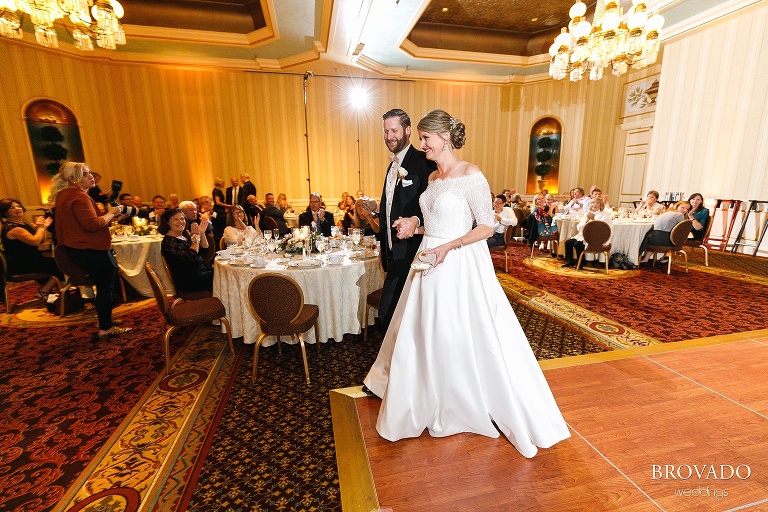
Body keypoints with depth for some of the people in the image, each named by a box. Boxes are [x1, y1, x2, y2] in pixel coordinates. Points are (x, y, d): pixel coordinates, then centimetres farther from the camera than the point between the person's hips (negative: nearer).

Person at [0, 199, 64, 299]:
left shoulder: (24, 224, 11)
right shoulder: (11, 228, -18)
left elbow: (41, 241, 13)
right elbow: (34, 241, -28)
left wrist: (43, 227, -1)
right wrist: (40, 228, -12)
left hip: (30, 260, 10)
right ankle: (43, 292, 0)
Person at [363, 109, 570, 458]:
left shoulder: (471, 176, -12)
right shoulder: (433, 177, 11)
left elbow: (486, 227, -13)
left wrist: (447, 247, -21)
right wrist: (416, 229, 6)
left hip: (460, 267, -8)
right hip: (431, 262, 8)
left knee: (466, 338, 4)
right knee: (425, 335, 17)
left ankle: (476, 405, 29)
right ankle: (431, 400, 40)